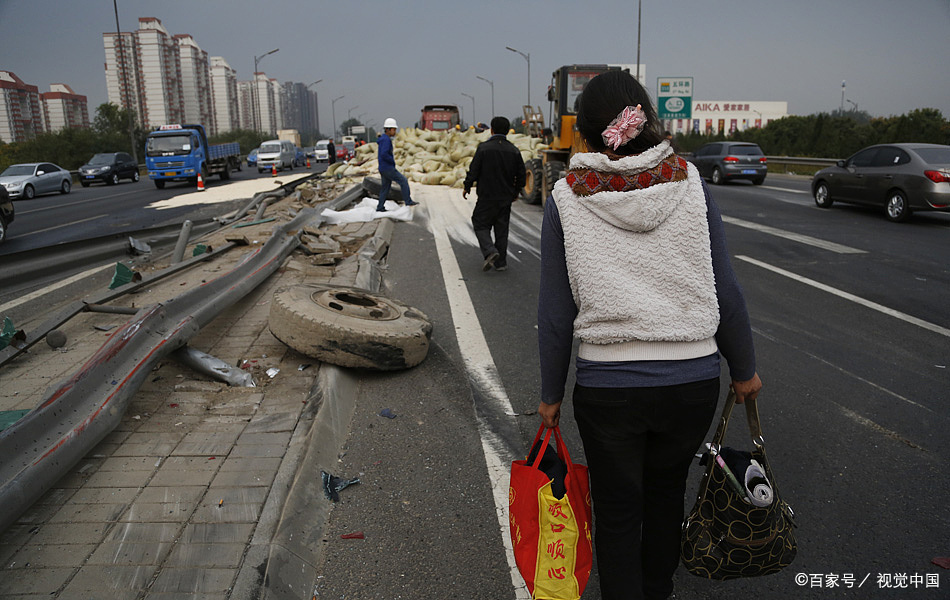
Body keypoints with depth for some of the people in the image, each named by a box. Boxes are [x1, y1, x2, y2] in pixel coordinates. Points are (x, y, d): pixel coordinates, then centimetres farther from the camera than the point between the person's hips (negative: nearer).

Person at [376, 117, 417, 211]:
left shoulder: (384, 139, 17)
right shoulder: (386, 140, -16)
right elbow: (384, 154, -28)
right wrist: (393, 161, -13)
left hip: (383, 168, 10)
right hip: (388, 168, -10)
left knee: (386, 187, 14)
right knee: (403, 180, -3)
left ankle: (380, 207, 15)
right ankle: (408, 201, 1)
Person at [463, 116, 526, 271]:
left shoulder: (484, 148, -10)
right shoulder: (514, 151, 3)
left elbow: (473, 170, -9)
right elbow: (521, 175, 7)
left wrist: (467, 187, 6)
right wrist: (515, 192, 22)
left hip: (487, 196, -4)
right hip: (506, 198, 4)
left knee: (480, 223, 9)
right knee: (502, 229, 11)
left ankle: (490, 251, -13)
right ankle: (501, 262, 14)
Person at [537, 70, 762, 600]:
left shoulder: (567, 198, -7)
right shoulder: (690, 183, -4)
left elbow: (557, 311, -5)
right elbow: (725, 290, -2)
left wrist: (551, 394, 7)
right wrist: (745, 369, 12)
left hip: (607, 385, -2)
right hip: (694, 379, 3)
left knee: (617, 515, 17)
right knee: (666, 490, 28)